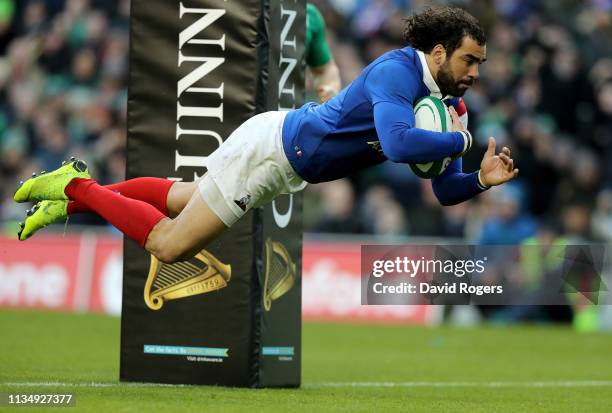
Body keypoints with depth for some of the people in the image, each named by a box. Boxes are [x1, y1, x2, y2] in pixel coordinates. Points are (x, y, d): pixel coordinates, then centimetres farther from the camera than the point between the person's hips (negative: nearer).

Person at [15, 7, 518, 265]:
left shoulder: (445, 103, -1)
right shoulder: (396, 71, -28)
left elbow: (444, 190, 1)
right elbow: (398, 143, -46)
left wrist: (482, 179, -19)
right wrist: (460, 140, -32)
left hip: (288, 164, 9)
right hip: (270, 148, -9)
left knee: (183, 199, 25)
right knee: (169, 244, -3)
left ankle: (79, 190, 34)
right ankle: (78, 188, 10)